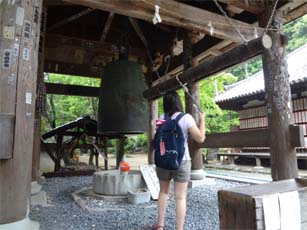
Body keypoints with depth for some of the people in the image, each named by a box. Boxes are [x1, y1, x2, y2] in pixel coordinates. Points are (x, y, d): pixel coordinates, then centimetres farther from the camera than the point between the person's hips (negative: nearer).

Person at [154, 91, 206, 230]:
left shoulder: (161, 119, 1)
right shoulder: (186, 118, -10)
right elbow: (200, 138, -8)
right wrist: (202, 120, 2)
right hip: (181, 161, -3)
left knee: (163, 192, 20)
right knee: (180, 197, 4)